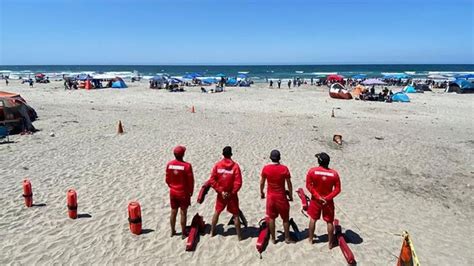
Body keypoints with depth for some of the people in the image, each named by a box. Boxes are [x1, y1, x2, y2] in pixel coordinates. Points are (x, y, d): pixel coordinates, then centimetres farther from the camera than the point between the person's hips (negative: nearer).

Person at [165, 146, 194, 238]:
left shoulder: (169, 164, -7)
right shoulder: (187, 166, -21)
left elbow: (167, 179, 3)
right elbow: (191, 181, -13)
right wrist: (191, 191, 3)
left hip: (173, 192, 4)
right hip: (183, 193, -4)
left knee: (173, 212, 16)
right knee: (183, 213, 8)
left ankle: (172, 231, 29)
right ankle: (183, 233, 19)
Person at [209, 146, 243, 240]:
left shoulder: (217, 165, -6)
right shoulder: (235, 166, -14)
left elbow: (212, 180, -9)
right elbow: (238, 183, -19)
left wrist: (220, 191, -6)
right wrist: (232, 193, -8)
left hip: (221, 194, 3)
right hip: (232, 195, -2)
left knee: (217, 212, 20)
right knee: (235, 215, 9)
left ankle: (212, 232, 32)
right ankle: (239, 236, 14)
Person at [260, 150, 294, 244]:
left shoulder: (265, 168, -8)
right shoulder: (284, 168, -13)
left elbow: (262, 183, 1)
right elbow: (289, 184, -8)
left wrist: (261, 192, 17)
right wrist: (291, 195, 5)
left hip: (270, 196, 2)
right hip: (281, 196, -2)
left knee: (271, 218, 13)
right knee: (285, 218, 14)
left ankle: (273, 239, 22)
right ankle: (287, 238, 23)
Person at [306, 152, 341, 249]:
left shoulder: (312, 171, -16)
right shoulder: (334, 173, -14)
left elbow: (309, 185, -15)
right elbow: (337, 189, -12)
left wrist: (317, 196, -13)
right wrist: (327, 198, -14)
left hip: (315, 200, 0)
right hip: (328, 201, 0)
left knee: (313, 219, 19)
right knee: (329, 222, 13)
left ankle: (310, 239, 32)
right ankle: (331, 243, 24)